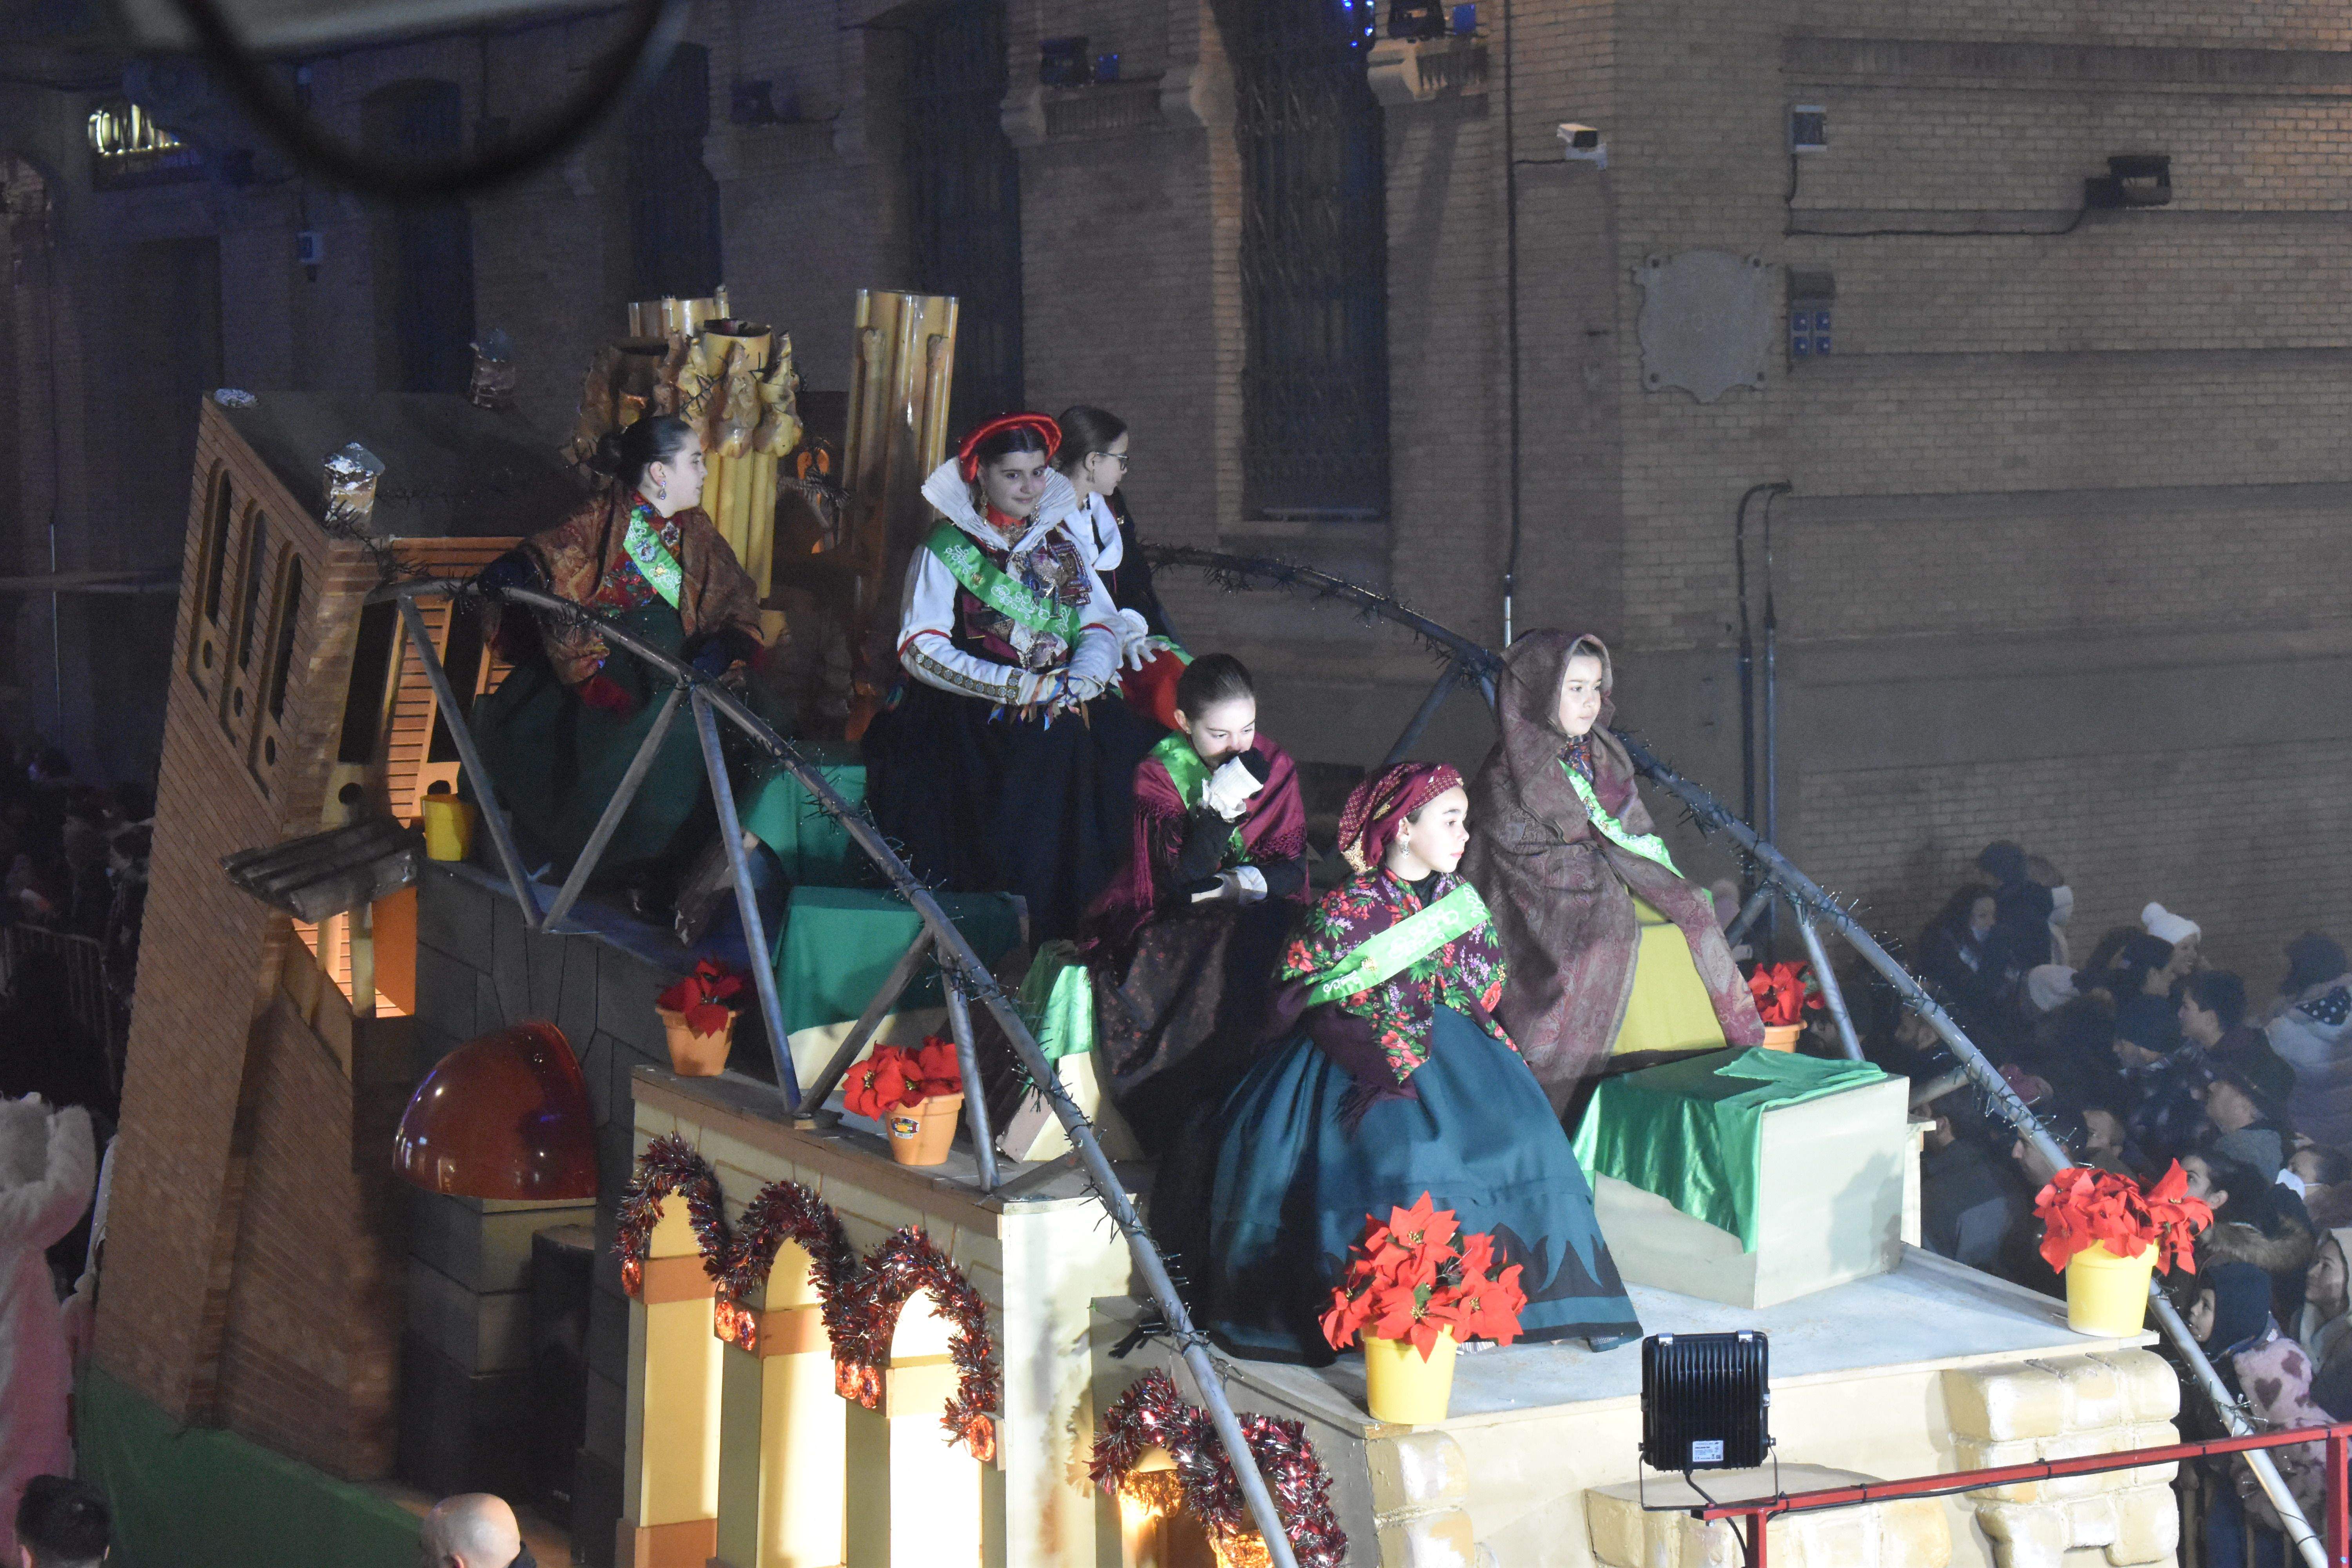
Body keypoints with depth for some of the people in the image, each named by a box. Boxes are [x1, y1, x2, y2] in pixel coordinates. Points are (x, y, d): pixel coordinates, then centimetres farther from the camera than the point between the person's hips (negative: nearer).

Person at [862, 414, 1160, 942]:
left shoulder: (1059, 541, 17)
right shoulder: (946, 551, 2)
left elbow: (1102, 622, 13)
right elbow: (920, 649, -7)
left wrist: (1080, 679, -10)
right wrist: (1016, 687, -16)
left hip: (1064, 705, 5)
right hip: (974, 711, -4)